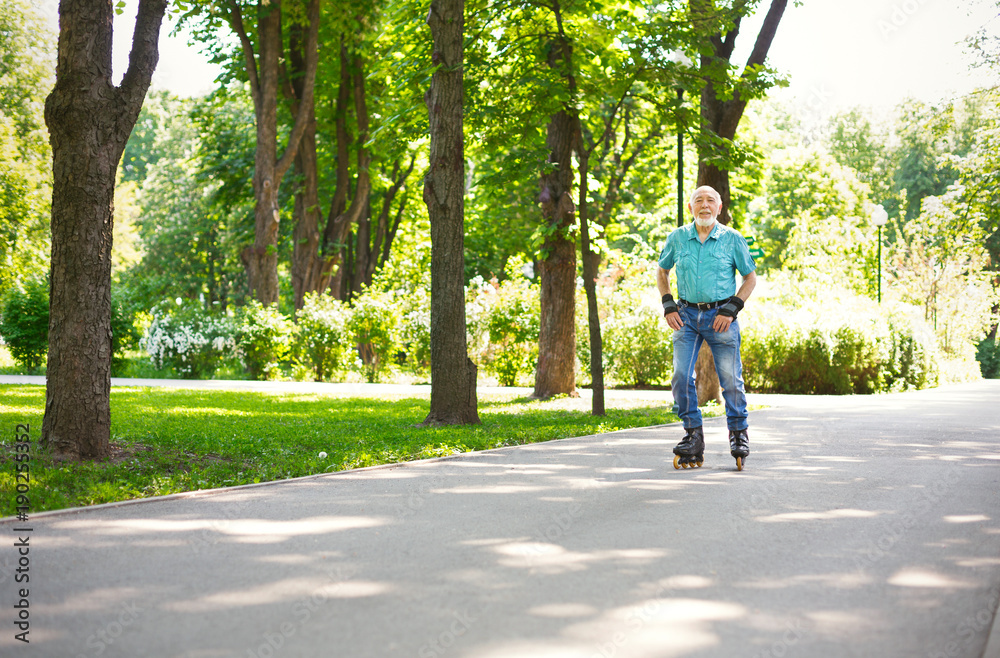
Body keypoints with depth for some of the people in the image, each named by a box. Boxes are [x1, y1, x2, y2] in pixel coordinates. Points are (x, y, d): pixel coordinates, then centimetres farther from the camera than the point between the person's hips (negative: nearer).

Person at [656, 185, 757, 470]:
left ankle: (738, 433, 13)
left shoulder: (732, 239, -1)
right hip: (687, 315, 2)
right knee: (681, 377, -5)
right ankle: (693, 435, 7)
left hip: (720, 315, -2)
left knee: (731, 379, -3)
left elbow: (750, 277, 6)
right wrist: (668, 305, 6)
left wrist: (732, 308, -5)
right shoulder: (676, 238, 4)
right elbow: (662, 272, 18)